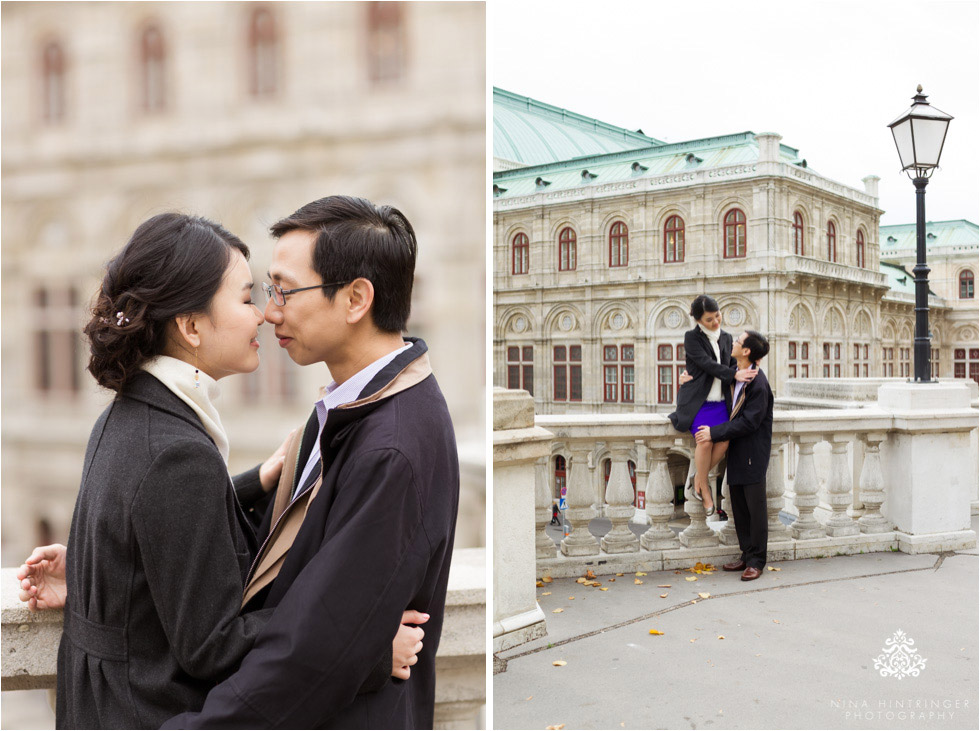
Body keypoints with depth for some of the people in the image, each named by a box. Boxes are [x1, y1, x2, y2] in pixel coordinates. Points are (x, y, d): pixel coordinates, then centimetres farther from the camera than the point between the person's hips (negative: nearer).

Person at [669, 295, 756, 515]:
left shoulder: (726, 338, 14)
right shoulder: (692, 337, -3)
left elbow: (731, 364, 11)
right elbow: (707, 363, -14)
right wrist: (734, 374, -23)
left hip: (720, 400, 5)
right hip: (698, 399, -5)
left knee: (724, 440, -17)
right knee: (705, 440, -24)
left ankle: (699, 477, 5)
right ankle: (704, 488, -5)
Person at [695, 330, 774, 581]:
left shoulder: (758, 384, -20)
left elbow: (748, 423, -21)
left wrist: (714, 433, -17)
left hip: (753, 454, -9)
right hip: (737, 452, 9)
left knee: (755, 508, 1)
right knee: (739, 507, 13)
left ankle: (756, 561, 10)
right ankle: (746, 554, 23)